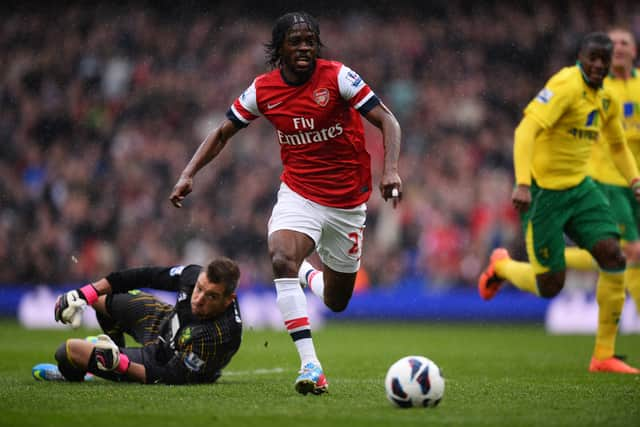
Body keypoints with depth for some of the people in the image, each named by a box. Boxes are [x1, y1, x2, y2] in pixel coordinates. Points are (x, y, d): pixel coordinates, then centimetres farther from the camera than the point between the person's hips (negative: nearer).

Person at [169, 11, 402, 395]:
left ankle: (308, 273, 48)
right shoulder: (263, 89, -6)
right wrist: (189, 174, -5)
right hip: (299, 194, 0)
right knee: (281, 258, -32)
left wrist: (391, 170, -30)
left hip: (348, 201, 0)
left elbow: (387, 121, -14)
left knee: (336, 302, 9)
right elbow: (223, 133, 8)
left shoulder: (337, 76, -13)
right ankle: (310, 366, -26)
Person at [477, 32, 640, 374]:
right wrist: (522, 184, -37)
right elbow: (526, 130, -28)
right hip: (543, 191, -7)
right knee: (549, 287, -4)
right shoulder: (566, 86, -18)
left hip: (579, 188, 7)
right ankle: (501, 265, 32)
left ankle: (604, 355, -3)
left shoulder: (607, 100, 8)